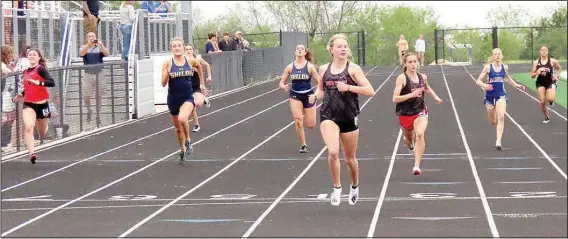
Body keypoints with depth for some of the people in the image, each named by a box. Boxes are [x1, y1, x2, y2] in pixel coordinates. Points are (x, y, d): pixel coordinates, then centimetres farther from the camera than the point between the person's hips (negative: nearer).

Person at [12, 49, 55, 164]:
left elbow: (52, 82, -24)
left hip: (41, 103, -3)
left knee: (42, 133, 15)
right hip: (28, 104, 3)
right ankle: (32, 153, -30)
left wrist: (38, 82, -34)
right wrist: (21, 94, 11)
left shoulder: (40, 69, -11)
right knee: (28, 127, -23)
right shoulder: (25, 71, 9)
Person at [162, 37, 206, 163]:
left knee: (182, 118, -30)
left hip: (188, 97, -1)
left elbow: (199, 66, 20)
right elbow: (163, 84, -9)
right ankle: (182, 150, 39)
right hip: (173, 98, 1)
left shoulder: (190, 61, -4)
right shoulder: (168, 63, -9)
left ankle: (188, 140, -2)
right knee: (178, 127, 15)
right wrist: (167, 73, -26)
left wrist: (202, 83, 24)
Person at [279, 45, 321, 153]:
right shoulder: (290, 67, -1)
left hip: (308, 95, -1)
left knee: (310, 125, 5)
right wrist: (284, 86, -19)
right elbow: (281, 82, 5)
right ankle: (303, 145, 3)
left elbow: (320, 81, -7)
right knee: (298, 122, -14)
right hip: (295, 96, 1)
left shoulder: (310, 66, -7)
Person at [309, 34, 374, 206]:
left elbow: (370, 91, -12)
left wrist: (348, 87, -21)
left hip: (349, 117, -1)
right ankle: (337, 187, -3)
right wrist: (315, 96, -3)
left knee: (350, 158, 12)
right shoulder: (324, 69, 4)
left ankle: (355, 186, 40)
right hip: (329, 116, 1)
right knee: (333, 152, -22)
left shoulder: (353, 69, -6)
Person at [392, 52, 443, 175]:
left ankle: (417, 165, -27)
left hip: (420, 112, 1)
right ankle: (411, 146, 60)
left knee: (420, 134, -25)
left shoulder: (423, 77, 1)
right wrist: (411, 95, -28)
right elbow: (395, 99, -20)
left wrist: (435, 97, 12)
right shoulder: (402, 78, -14)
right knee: (409, 138, 20)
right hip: (405, 113, -1)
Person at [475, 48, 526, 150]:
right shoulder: (488, 67, -7)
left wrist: (516, 85, 22)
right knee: (493, 122, 10)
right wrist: (485, 86, -27)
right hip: (490, 96, -1)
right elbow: (478, 81, -8)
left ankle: (498, 141, -22)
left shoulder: (505, 67, 3)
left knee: (501, 117, -21)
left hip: (501, 95, 1)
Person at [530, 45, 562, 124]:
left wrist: (557, 76, -3)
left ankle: (551, 100, 16)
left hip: (550, 82, -2)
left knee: (551, 99, -25)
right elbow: (532, 76, -1)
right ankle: (547, 117, 22)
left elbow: (559, 68, 12)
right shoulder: (536, 63, -5)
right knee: (542, 102, -2)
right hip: (540, 83, 2)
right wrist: (537, 72, -22)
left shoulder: (552, 61, -8)